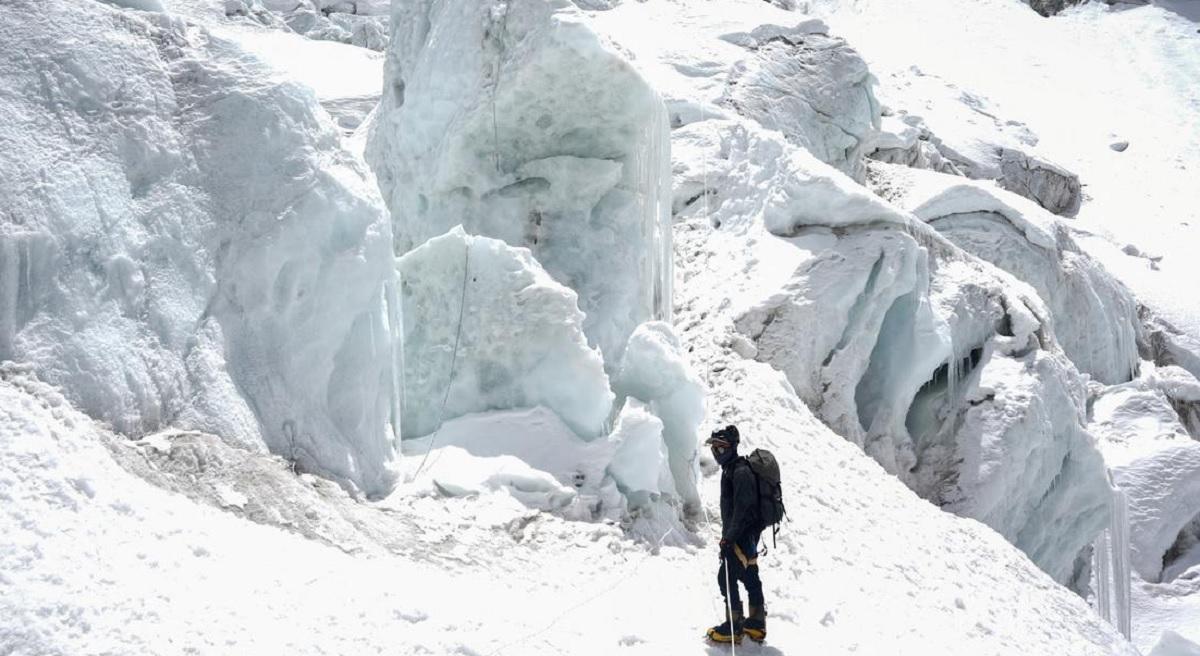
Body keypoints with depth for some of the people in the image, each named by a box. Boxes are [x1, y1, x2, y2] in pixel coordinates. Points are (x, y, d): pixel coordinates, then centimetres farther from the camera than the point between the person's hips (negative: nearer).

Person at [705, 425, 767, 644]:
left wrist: (729, 536, -23)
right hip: (743, 534, 10)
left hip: (743, 535, -10)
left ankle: (733, 627, -3)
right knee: (749, 576, 15)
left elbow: (743, 509, -24)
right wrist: (727, 534, 21)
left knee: (726, 577, -9)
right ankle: (756, 624, 25)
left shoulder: (741, 472, -19)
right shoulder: (730, 469, 13)